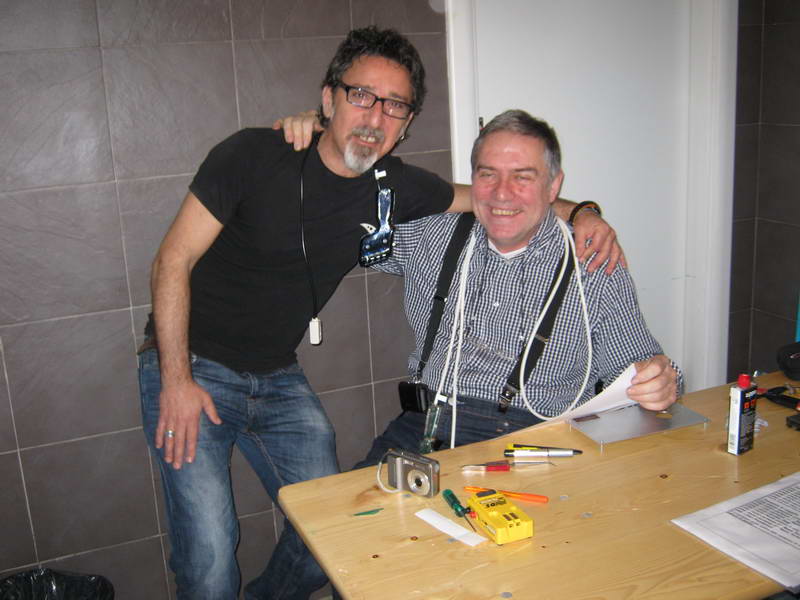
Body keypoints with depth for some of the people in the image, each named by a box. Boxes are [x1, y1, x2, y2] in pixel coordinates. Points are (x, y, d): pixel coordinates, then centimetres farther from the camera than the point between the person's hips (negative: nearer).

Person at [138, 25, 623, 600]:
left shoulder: (395, 187, -3)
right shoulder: (254, 155, -16)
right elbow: (174, 260, -13)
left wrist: (580, 213, -8)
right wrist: (176, 380, -18)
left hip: (278, 379, 4)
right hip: (192, 368, -4)